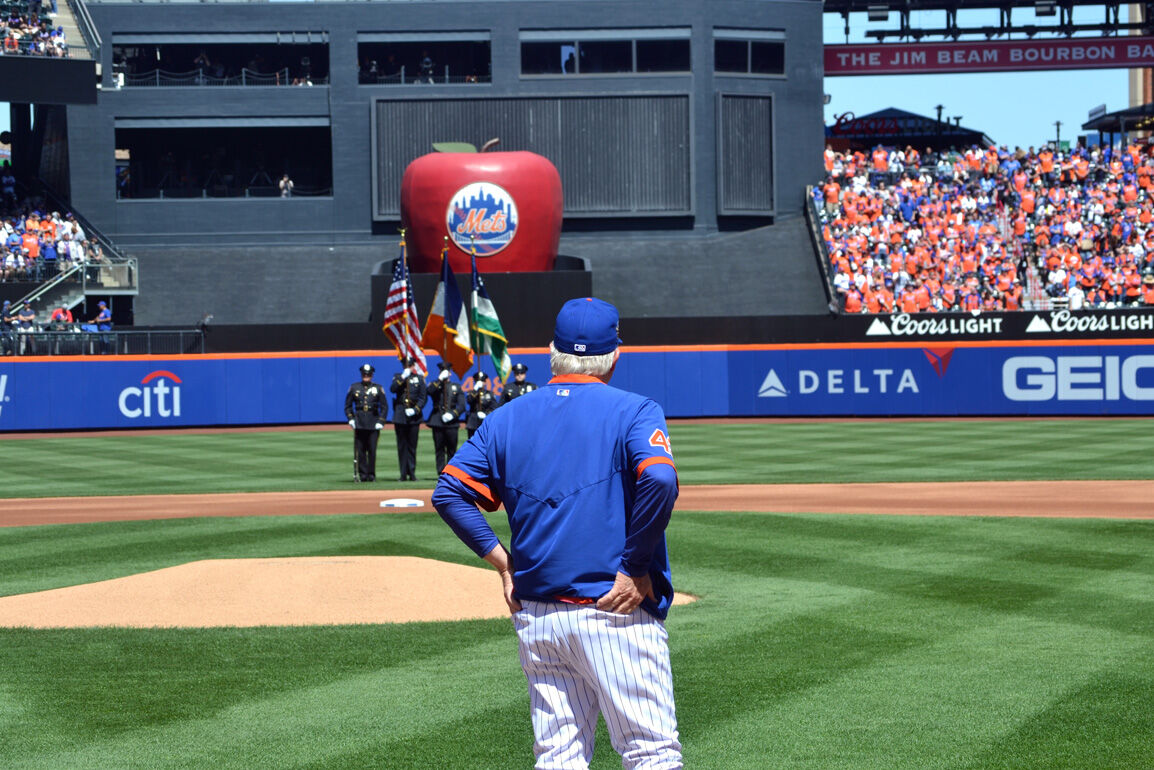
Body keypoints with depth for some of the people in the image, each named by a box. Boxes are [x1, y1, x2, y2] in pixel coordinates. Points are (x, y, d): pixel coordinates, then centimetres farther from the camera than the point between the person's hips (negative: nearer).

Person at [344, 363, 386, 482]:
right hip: (359, 422, 1)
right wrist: (350, 419, 1)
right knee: (360, 450, -3)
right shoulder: (354, 387, 11)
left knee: (372, 449, -3)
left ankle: (371, 474, 4)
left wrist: (381, 422, -2)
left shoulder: (378, 388, 9)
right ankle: (362, 474, 1)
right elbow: (348, 405, 14)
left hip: (373, 422, -1)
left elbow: (384, 407, 9)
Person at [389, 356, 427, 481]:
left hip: (414, 417, 0)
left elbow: (423, 397, 4)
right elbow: (392, 389, -10)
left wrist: (415, 410, -10)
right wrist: (403, 377, -16)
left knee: (412, 446, 1)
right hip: (400, 417, 0)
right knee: (402, 446, 1)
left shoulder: (419, 378, 8)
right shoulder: (398, 377, 9)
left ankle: (412, 473, 5)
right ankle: (403, 474, 3)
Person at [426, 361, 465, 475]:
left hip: (452, 422, 0)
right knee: (439, 449, -2)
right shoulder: (435, 384, 12)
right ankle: (441, 473, -1)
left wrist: (452, 414, -11)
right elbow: (429, 391, -13)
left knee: (451, 450, 1)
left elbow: (461, 406, 4)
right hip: (437, 422, 0)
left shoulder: (456, 387, 13)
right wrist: (440, 379, -17)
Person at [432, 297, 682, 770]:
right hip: (618, 611, -5)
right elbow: (659, 479, -22)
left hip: (535, 618, 5)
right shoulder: (633, 411, -3)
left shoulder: (506, 419, 10)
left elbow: (448, 494, 5)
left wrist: (504, 561, 6)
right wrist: (635, 568, -13)